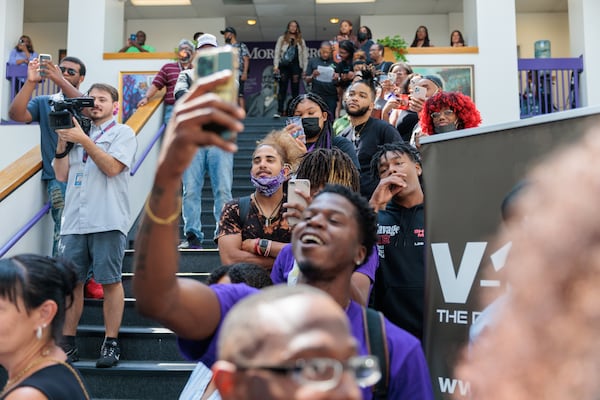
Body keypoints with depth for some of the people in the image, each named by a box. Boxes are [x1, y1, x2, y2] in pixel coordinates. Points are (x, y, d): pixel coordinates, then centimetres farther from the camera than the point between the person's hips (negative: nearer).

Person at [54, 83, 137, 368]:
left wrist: (83, 140, -13)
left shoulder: (123, 133, 6)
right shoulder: (77, 131, 20)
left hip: (107, 221, -4)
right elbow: (61, 175, 14)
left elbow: (112, 167, -10)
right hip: (74, 220, 5)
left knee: (110, 281, -1)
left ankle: (111, 343, 7)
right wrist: (62, 143, 2)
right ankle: (67, 344, 15)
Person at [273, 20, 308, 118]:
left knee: (295, 89, 2)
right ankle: (280, 111, -7)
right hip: (284, 66, -1)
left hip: (296, 67, 1)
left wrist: (305, 70, 1)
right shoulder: (282, 39, 10)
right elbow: (277, 53, 5)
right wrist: (275, 66, -7)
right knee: (282, 89, -4)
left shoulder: (301, 41, 13)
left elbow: (305, 56, 10)